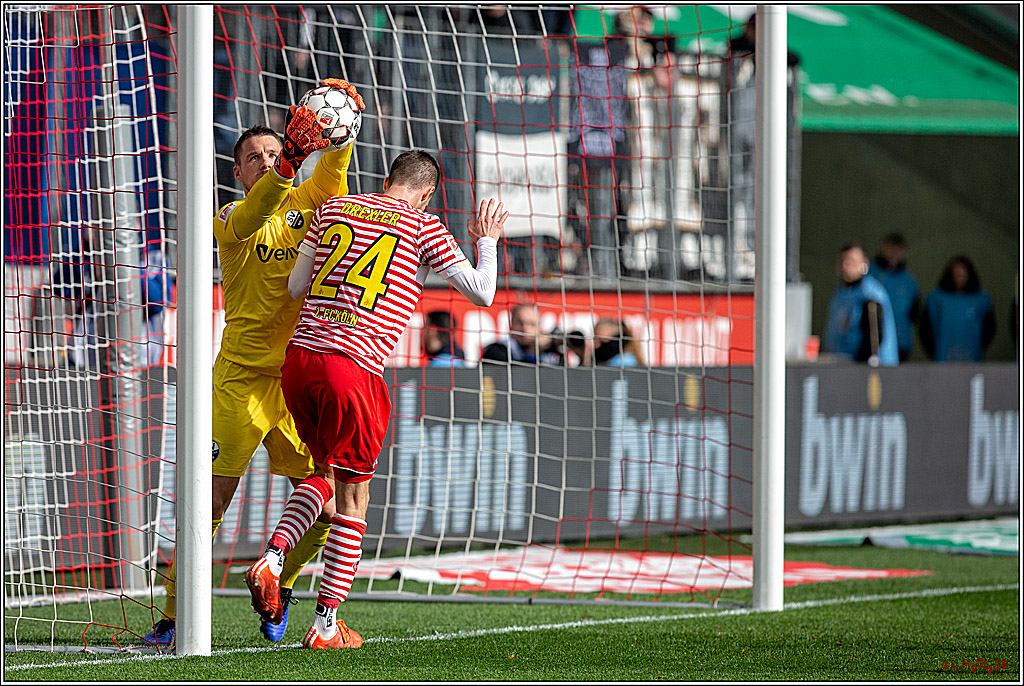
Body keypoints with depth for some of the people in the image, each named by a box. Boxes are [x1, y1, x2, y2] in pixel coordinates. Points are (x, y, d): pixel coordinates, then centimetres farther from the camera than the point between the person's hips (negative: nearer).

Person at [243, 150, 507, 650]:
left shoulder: (333, 209, 16)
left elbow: (295, 287, 17)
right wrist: (487, 242, 23)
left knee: (324, 473, 24)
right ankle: (326, 624, 8)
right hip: (354, 367, -5)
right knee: (352, 497, 7)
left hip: (299, 356, 5)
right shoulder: (422, 226, 4)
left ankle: (271, 559, 1)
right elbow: (481, 293, 6)